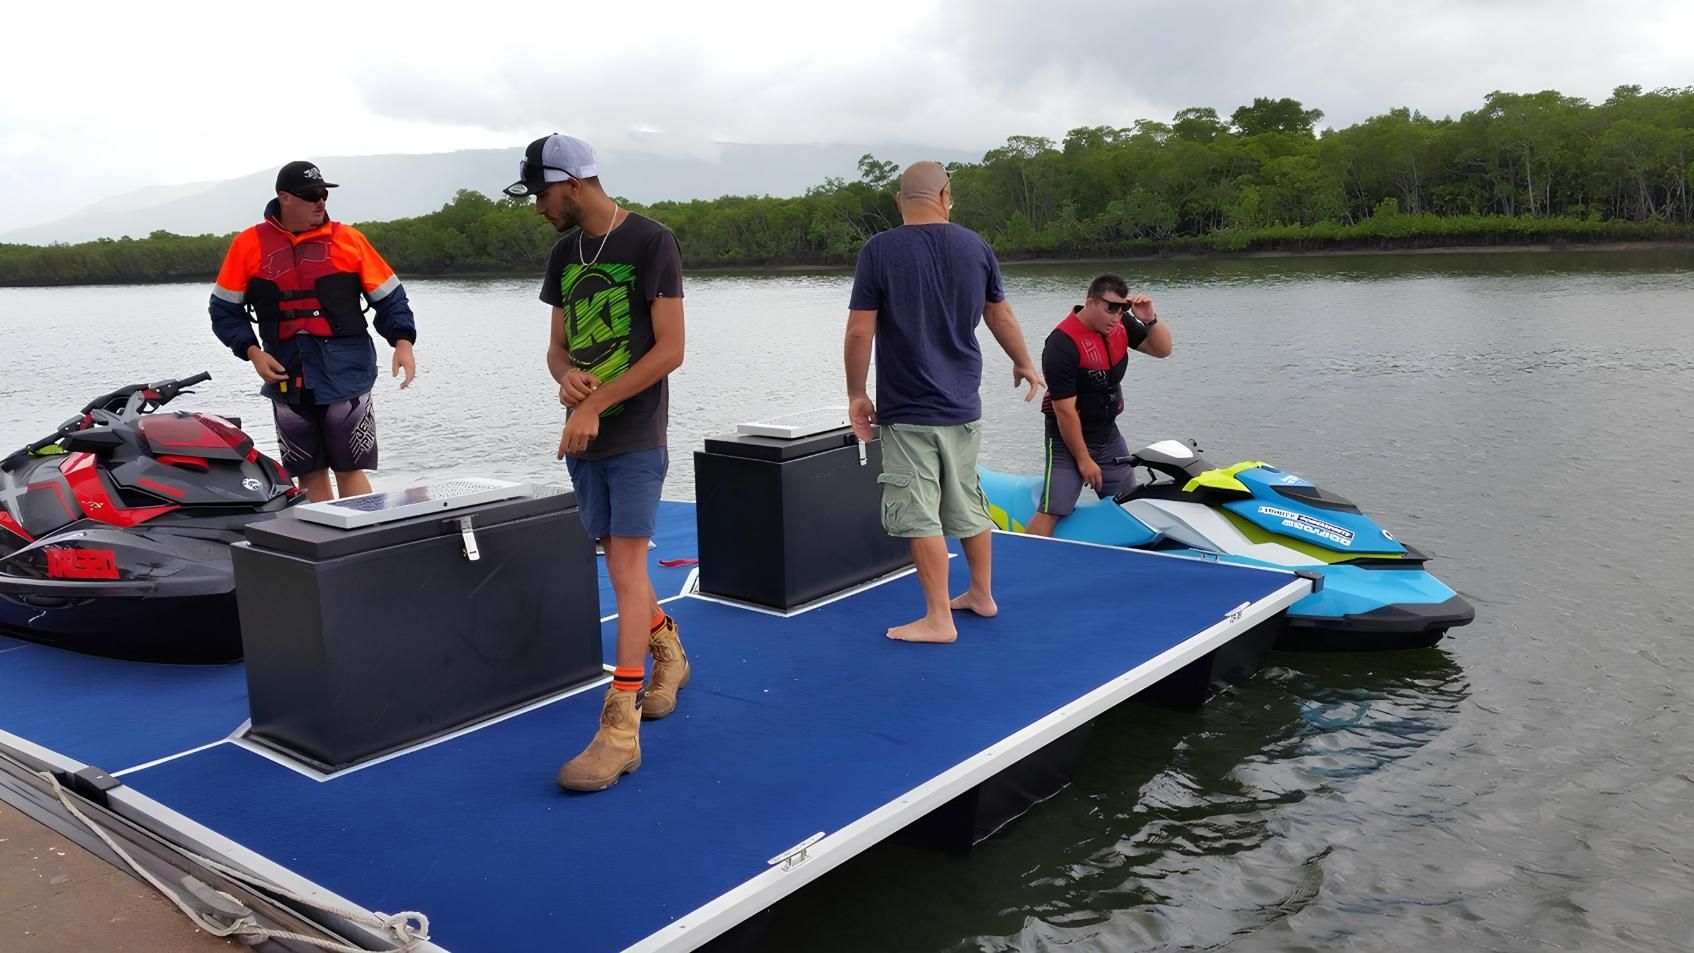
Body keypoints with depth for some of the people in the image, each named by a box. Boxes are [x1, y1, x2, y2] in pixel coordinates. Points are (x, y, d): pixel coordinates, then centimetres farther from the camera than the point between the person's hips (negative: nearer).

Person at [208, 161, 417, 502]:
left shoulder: (348, 239, 3)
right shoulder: (249, 245, 5)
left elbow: (389, 297, 5)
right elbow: (225, 308, 10)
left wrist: (402, 341, -10)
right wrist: (252, 352, -4)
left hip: (346, 375, -2)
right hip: (286, 379, 2)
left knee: (350, 470, -2)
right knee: (309, 474, 8)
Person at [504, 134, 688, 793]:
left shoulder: (651, 243, -9)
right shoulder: (564, 253, 12)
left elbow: (669, 350, -14)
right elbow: (558, 346, 16)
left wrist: (595, 405, -17)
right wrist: (566, 376, -8)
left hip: (636, 435, -6)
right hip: (584, 436, 7)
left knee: (625, 567, -10)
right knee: (621, 563, 13)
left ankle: (619, 729, -9)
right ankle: (669, 654, 38)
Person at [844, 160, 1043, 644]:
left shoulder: (879, 250, -9)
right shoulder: (976, 247, 2)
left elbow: (859, 331, -11)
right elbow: (1001, 318, 13)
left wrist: (856, 394, 0)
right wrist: (1024, 365, 29)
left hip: (907, 409, -5)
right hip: (963, 405, 5)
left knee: (920, 514, 0)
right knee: (969, 504, 18)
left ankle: (938, 619, 3)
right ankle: (982, 594, 32)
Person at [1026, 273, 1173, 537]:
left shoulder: (1120, 326, 0)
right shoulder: (1062, 343, -22)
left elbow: (1162, 349, 7)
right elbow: (1065, 410, -20)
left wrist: (1150, 319, -14)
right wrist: (1083, 459, -15)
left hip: (1108, 434, 7)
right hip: (1069, 438, -7)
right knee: (1051, 511, -15)